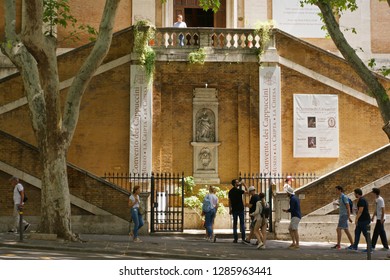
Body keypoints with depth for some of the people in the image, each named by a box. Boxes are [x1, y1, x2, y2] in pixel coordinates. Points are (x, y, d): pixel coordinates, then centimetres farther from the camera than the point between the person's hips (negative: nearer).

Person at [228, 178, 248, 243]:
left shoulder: (230, 191, 7)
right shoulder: (238, 190, -12)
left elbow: (229, 201, 9)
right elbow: (246, 191, -4)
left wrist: (230, 209, 15)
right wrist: (244, 185, 6)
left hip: (234, 209, 5)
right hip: (240, 209, -5)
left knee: (235, 223, 8)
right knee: (242, 223, 0)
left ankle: (235, 239, 5)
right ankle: (243, 238, -4)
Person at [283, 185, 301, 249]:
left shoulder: (292, 199, -14)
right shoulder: (296, 198, 18)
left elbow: (292, 209, -19)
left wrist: (287, 210, 1)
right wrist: (288, 210, 12)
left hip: (295, 216, -11)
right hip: (296, 216, 11)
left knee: (295, 230, -9)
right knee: (290, 229, 13)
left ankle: (297, 245, -8)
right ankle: (294, 243, 13)